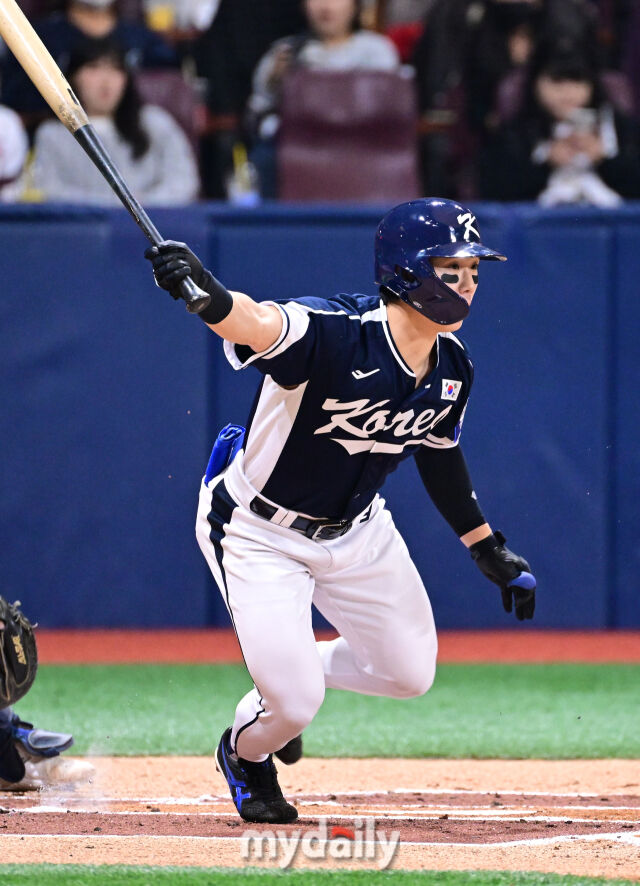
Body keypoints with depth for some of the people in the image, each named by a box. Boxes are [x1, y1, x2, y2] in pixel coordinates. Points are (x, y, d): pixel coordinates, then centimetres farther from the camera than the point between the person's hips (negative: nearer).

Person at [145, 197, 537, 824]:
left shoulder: (452, 368, -9)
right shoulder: (332, 334, -34)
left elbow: (438, 453, 10)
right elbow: (252, 322, -54)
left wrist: (488, 548, 17)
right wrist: (201, 290, -77)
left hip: (356, 531, 7)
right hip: (259, 532, -7)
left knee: (410, 673, 11)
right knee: (295, 703, -12)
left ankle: (282, 684, 38)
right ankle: (246, 754, 26)